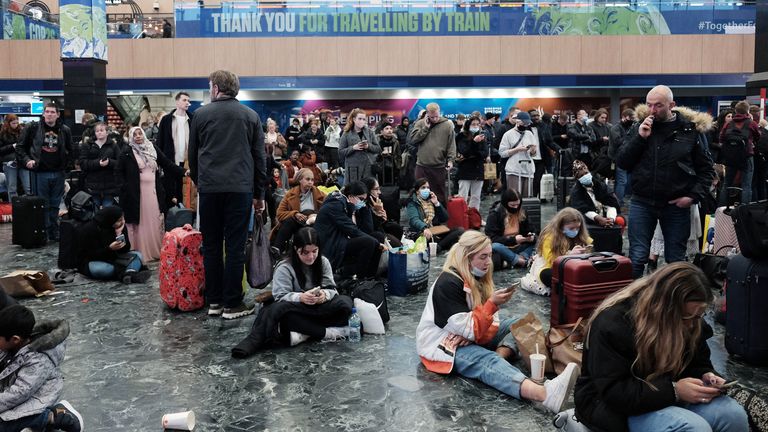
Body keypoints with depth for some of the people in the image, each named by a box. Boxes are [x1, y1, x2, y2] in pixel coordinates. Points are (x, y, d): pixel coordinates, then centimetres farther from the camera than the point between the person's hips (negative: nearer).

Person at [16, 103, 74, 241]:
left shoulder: (65, 130, 5)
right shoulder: (33, 129, -1)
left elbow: (71, 150, 17)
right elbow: (21, 147, 7)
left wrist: (66, 163, 5)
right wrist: (26, 160, -7)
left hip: (58, 174, 2)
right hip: (40, 173, -2)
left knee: (55, 205, 10)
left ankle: (54, 233, 18)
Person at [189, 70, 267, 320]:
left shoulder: (201, 114, 6)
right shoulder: (251, 116, 8)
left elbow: (192, 155, 13)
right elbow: (260, 158, 8)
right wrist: (260, 194, 12)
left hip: (209, 188, 1)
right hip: (240, 188, 0)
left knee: (211, 246, 9)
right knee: (235, 247, 1)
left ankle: (214, 301, 14)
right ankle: (232, 304, 4)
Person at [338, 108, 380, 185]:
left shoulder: (369, 132, 8)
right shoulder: (347, 134, 2)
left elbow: (378, 149, 6)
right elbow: (341, 151, -1)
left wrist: (368, 146, -12)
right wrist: (353, 147, -15)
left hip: (368, 168, 2)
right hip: (353, 169, -2)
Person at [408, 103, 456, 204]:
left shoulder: (447, 125, 0)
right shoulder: (420, 123, 5)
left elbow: (452, 144, 0)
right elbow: (411, 140, -4)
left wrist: (451, 160, -11)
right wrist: (425, 128, -7)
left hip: (439, 166, -2)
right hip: (422, 165, 2)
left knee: (440, 194, 6)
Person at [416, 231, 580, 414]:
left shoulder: (478, 275, 6)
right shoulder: (448, 283, -20)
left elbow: (487, 320, 3)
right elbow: (468, 329, -24)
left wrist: (472, 333, -17)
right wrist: (492, 303, -26)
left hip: (472, 336, 10)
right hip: (443, 344, -10)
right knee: (487, 360, -36)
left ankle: (499, 357, -29)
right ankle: (546, 394, -61)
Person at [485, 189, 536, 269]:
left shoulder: (522, 213, 4)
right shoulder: (494, 214, -11)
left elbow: (531, 230, 9)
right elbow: (491, 238, -17)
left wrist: (532, 237, -16)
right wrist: (513, 240, -25)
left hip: (517, 248, 6)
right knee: (495, 246, -35)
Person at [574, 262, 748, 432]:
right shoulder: (613, 324, -27)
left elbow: (698, 363, 12)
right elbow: (614, 392, -29)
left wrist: (706, 375, -12)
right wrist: (674, 391, -31)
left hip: (671, 393, 7)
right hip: (617, 405, -7)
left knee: (734, 414, -16)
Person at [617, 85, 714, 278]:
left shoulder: (690, 129, -2)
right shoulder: (641, 127, 3)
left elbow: (706, 168, 5)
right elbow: (621, 163, -2)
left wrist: (694, 196, -7)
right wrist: (640, 137, -13)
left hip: (676, 205, 0)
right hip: (642, 202, 1)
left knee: (676, 260, 11)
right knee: (637, 258, 2)